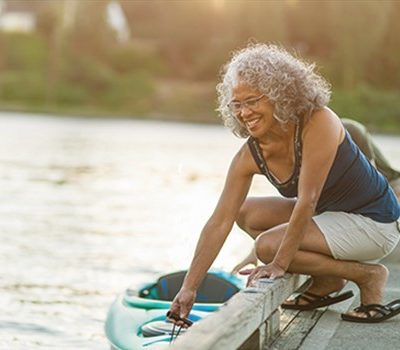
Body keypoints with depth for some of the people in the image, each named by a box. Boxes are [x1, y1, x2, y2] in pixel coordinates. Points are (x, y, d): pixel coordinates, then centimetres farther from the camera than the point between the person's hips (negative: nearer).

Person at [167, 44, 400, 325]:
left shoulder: (319, 123, -26)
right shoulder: (249, 157, -7)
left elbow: (307, 201, -27)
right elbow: (220, 222, -7)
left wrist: (279, 263, -23)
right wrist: (189, 287, -11)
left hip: (374, 223, -8)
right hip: (329, 214, 8)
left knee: (269, 245, -20)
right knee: (246, 213, 4)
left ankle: (368, 275, -6)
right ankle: (328, 281, 8)